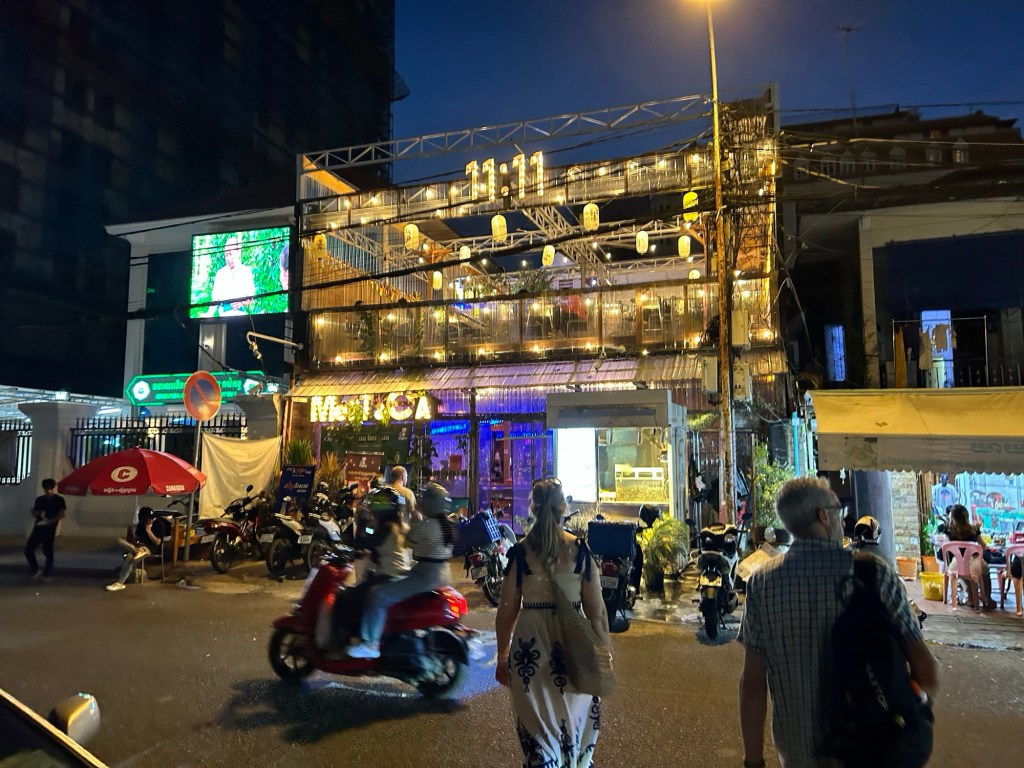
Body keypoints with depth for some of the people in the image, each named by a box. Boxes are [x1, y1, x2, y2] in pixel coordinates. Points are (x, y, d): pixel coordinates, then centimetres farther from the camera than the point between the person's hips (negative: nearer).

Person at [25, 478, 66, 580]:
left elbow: (64, 514, -9)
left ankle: (47, 574, 11)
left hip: (50, 529, -5)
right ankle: (36, 570, 11)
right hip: (38, 527, 5)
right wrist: (34, 512, -5)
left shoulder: (59, 499, -2)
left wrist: (51, 520, -19)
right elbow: (35, 514, 19)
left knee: (48, 552, -1)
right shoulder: (39, 499, 11)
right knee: (28, 548, -3)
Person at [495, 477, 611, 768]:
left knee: (538, 726, 12)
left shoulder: (520, 551, -5)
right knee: (575, 721, 20)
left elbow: (506, 610, -2)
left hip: (530, 646, -1)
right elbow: (596, 611, -4)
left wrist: (502, 657, 10)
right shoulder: (581, 550, -5)